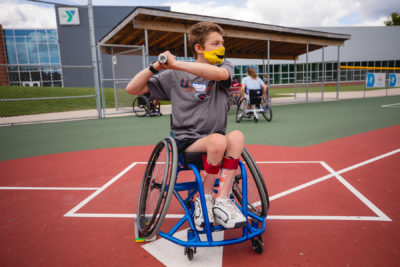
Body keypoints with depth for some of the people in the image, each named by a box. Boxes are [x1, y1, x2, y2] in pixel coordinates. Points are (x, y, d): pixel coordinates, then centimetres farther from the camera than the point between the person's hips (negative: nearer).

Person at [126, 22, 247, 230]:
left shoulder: (224, 67, 7)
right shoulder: (175, 76, 3)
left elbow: (220, 74, -21)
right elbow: (132, 89, 4)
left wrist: (177, 64, -24)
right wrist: (155, 67, -12)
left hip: (217, 139, 3)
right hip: (187, 141, -2)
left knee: (237, 136, -29)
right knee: (218, 140, -32)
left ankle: (222, 200, -24)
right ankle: (206, 198, -10)